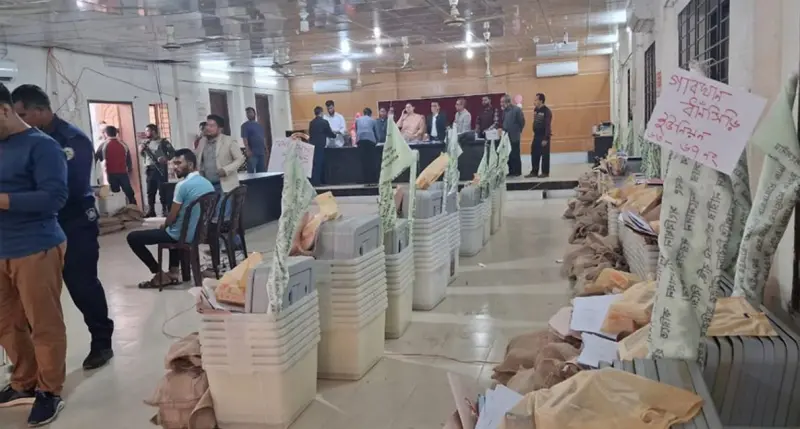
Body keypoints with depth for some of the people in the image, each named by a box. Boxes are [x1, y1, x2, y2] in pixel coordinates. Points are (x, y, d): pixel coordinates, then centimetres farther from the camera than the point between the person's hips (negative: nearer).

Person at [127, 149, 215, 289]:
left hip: (182, 235, -8)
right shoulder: (208, 184, 4)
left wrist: (164, 226, 8)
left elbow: (172, 217, -15)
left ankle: (160, 275, 9)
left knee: (132, 237, 4)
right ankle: (174, 272, 31)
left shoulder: (182, 185, -20)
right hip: (200, 232, 8)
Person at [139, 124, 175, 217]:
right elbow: (143, 155, 23)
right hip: (149, 170, 6)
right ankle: (151, 211, 14)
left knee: (162, 190, -5)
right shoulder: (146, 143, 16)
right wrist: (141, 150, 2)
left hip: (160, 169, -6)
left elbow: (173, 152, -5)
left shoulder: (163, 141, -2)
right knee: (150, 191, 8)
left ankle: (165, 210, 1)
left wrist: (166, 158, -21)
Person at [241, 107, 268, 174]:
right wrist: (248, 150, -21)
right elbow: (244, 139, -10)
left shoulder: (259, 125, 18)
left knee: (262, 172, 8)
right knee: (251, 172, -7)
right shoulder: (245, 125, -1)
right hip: (252, 152, -6)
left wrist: (266, 149, 17)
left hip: (261, 152, 6)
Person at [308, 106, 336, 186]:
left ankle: (313, 181, 14)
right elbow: (330, 133, -2)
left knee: (313, 163, 11)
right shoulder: (324, 122, -8)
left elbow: (310, 133, 13)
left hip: (312, 145, 5)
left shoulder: (311, 122, 7)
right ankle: (316, 181, 0)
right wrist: (334, 134, 21)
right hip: (320, 145, -5)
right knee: (319, 163, -1)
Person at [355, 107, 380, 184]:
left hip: (360, 140, 2)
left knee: (364, 161, 2)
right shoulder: (373, 120, 19)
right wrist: (376, 142, 39)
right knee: (372, 161, 2)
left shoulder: (358, 120, 25)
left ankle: (366, 181, 2)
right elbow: (376, 133, 24)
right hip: (370, 139, -2)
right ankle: (373, 180, 1)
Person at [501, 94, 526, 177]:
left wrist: (519, 132, -3)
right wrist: (503, 130, 3)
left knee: (515, 155, 1)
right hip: (506, 136, 6)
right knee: (508, 155, 9)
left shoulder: (517, 109, -10)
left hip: (514, 136, -6)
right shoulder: (505, 110, 7)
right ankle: (511, 171, 17)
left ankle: (517, 172, 9)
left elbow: (522, 122, -7)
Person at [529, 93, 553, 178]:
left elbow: (547, 126, -17)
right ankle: (534, 172, 17)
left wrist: (545, 138, -20)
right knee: (534, 154, 9)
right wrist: (535, 133, 11)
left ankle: (545, 172, 8)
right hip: (536, 136, 8)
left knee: (545, 155, 0)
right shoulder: (535, 110, 9)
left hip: (544, 136, -7)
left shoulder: (547, 111, -14)